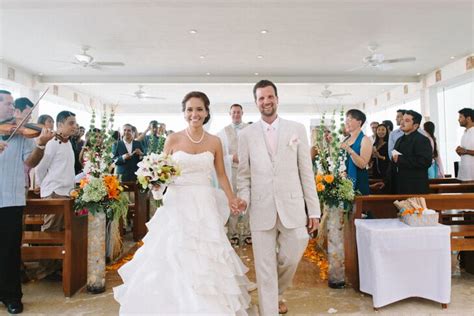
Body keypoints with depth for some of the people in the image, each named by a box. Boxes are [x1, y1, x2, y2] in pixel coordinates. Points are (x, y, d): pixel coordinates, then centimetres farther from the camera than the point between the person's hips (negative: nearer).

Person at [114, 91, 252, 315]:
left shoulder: (214, 142, 4)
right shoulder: (173, 140, 0)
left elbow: (221, 175, 10)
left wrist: (231, 199, 1)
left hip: (205, 206, 1)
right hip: (177, 205, -1)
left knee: (206, 262, 3)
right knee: (173, 261, 0)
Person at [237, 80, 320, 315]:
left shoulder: (297, 129, 4)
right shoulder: (246, 134, 4)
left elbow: (306, 171, 3)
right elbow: (244, 174, 6)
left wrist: (314, 210, 2)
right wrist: (244, 199, -12)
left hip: (292, 207, 1)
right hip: (261, 210, 0)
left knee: (291, 260, 12)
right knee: (265, 269, 6)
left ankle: (277, 294, 44)